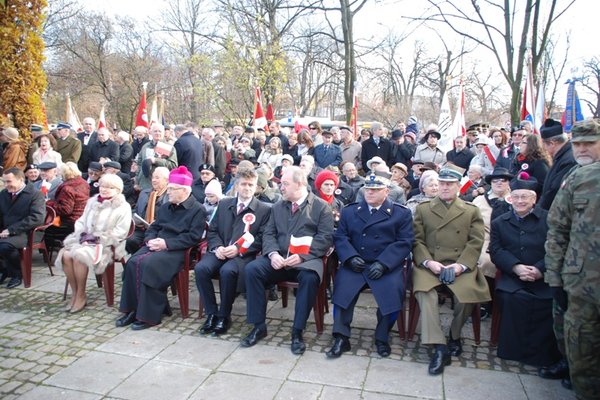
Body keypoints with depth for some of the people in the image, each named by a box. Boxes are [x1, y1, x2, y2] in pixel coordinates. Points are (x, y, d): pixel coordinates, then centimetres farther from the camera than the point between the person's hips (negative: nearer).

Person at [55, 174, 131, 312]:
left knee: (79, 254, -31)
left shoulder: (123, 207, -1)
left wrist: (98, 238, -14)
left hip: (106, 244, -6)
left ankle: (81, 295, -14)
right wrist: (82, 233, -2)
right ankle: (74, 293, -9)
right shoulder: (92, 201, 20)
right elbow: (81, 221, 19)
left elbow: (120, 231, -9)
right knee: (65, 254, -23)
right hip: (86, 239, 6)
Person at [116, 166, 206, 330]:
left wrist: (167, 243, -18)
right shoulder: (165, 207, 21)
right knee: (133, 262, -20)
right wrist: (150, 239, -3)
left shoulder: (198, 210, -3)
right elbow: (153, 227, 21)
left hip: (177, 250, -7)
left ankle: (150, 315, -19)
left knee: (148, 264, -30)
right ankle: (133, 309, -11)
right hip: (157, 246, 7)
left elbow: (192, 237, -12)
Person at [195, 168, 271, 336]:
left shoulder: (264, 210, 4)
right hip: (220, 251, 4)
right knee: (201, 268, -25)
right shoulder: (224, 204, 17)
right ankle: (212, 313, -9)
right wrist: (217, 247, -6)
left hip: (244, 254, -4)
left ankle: (224, 316, -13)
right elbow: (212, 230, 15)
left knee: (227, 271, -34)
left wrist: (238, 249, -16)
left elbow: (261, 239, -3)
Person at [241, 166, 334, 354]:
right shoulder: (277, 206, 16)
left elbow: (326, 238, -7)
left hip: (307, 259, -4)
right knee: (252, 269, -21)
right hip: (279, 258, 4)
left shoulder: (321, 206, 2)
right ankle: (259, 326, -9)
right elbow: (269, 234, 10)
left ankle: (297, 331, -19)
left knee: (309, 277, -36)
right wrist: (273, 254, -11)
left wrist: (302, 256, -19)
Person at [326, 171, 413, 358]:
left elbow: (404, 242, -1)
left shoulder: (402, 213, 10)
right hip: (355, 265, 1)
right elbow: (340, 237, 8)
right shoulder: (349, 211, 18)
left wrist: (383, 264, -15)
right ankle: (341, 337, -13)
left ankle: (382, 337, -4)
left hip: (387, 266, -1)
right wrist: (350, 257, -12)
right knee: (342, 284, -26)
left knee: (393, 289, -27)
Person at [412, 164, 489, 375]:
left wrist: (461, 265, -11)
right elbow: (417, 240, 6)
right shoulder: (423, 208, 15)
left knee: (465, 295, -26)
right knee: (425, 293, -29)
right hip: (429, 265, 0)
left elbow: (476, 243, 5)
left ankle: (454, 336, 5)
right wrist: (428, 262, -11)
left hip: (460, 266, 0)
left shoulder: (471, 211, 16)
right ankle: (439, 347, -23)